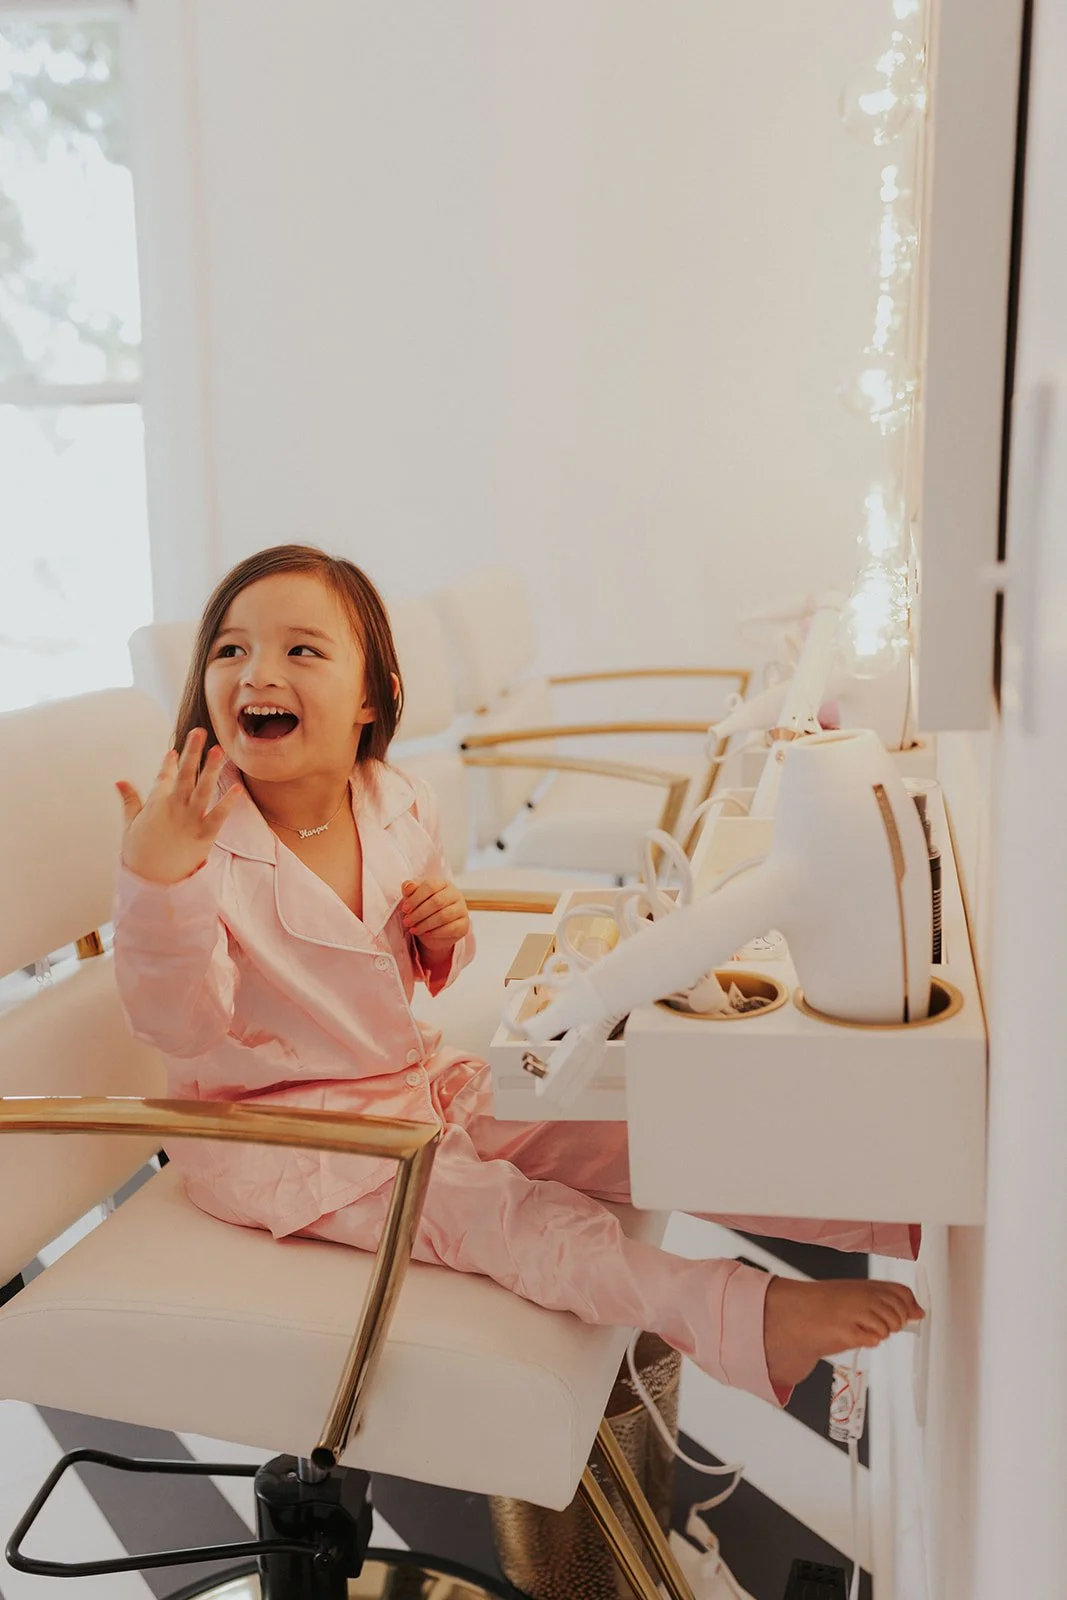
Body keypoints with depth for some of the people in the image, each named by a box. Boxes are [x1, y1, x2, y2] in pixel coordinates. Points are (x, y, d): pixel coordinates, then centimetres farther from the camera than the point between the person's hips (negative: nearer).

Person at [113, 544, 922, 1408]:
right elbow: (180, 1023, -29)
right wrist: (157, 881, -45)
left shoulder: (398, 806, -2)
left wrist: (444, 940, -11)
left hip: (418, 1079, 6)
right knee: (489, 1208, -26)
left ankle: (878, 1214, -4)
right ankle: (736, 1314, -37)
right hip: (277, 1134, -6)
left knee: (622, 1132, -5)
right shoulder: (196, 837, -20)